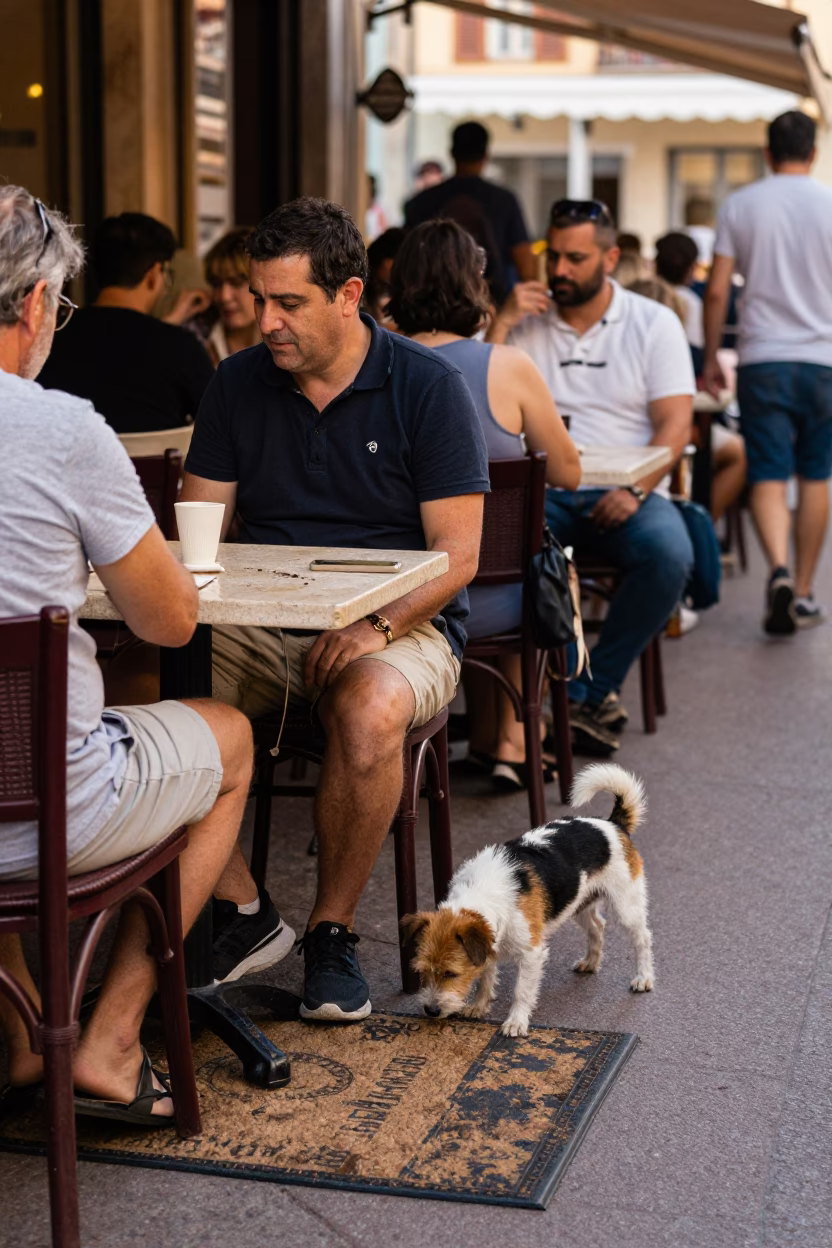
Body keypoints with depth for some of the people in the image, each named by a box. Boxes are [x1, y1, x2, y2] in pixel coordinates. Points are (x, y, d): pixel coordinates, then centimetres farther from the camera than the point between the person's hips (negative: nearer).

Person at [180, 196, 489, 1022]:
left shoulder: (428, 387, -2)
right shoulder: (238, 383, 10)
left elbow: (456, 555, -7)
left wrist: (376, 624, -24)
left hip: (403, 622, -3)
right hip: (261, 623, 4)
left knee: (368, 708, -37)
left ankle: (332, 929, -15)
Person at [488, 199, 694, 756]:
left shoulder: (653, 323, 8)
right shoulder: (524, 322, 13)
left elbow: (675, 423, -2)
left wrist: (634, 490, -18)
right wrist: (503, 323, -5)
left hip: (624, 493, -1)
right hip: (541, 490, 1)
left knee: (670, 554, -33)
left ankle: (595, 687, -14)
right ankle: (580, 696, -23)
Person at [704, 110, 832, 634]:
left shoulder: (741, 205, 2)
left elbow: (717, 291, 1)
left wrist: (711, 358, 10)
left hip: (762, 360, 0)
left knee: (768, 476, -1)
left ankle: (779, 569, -25)